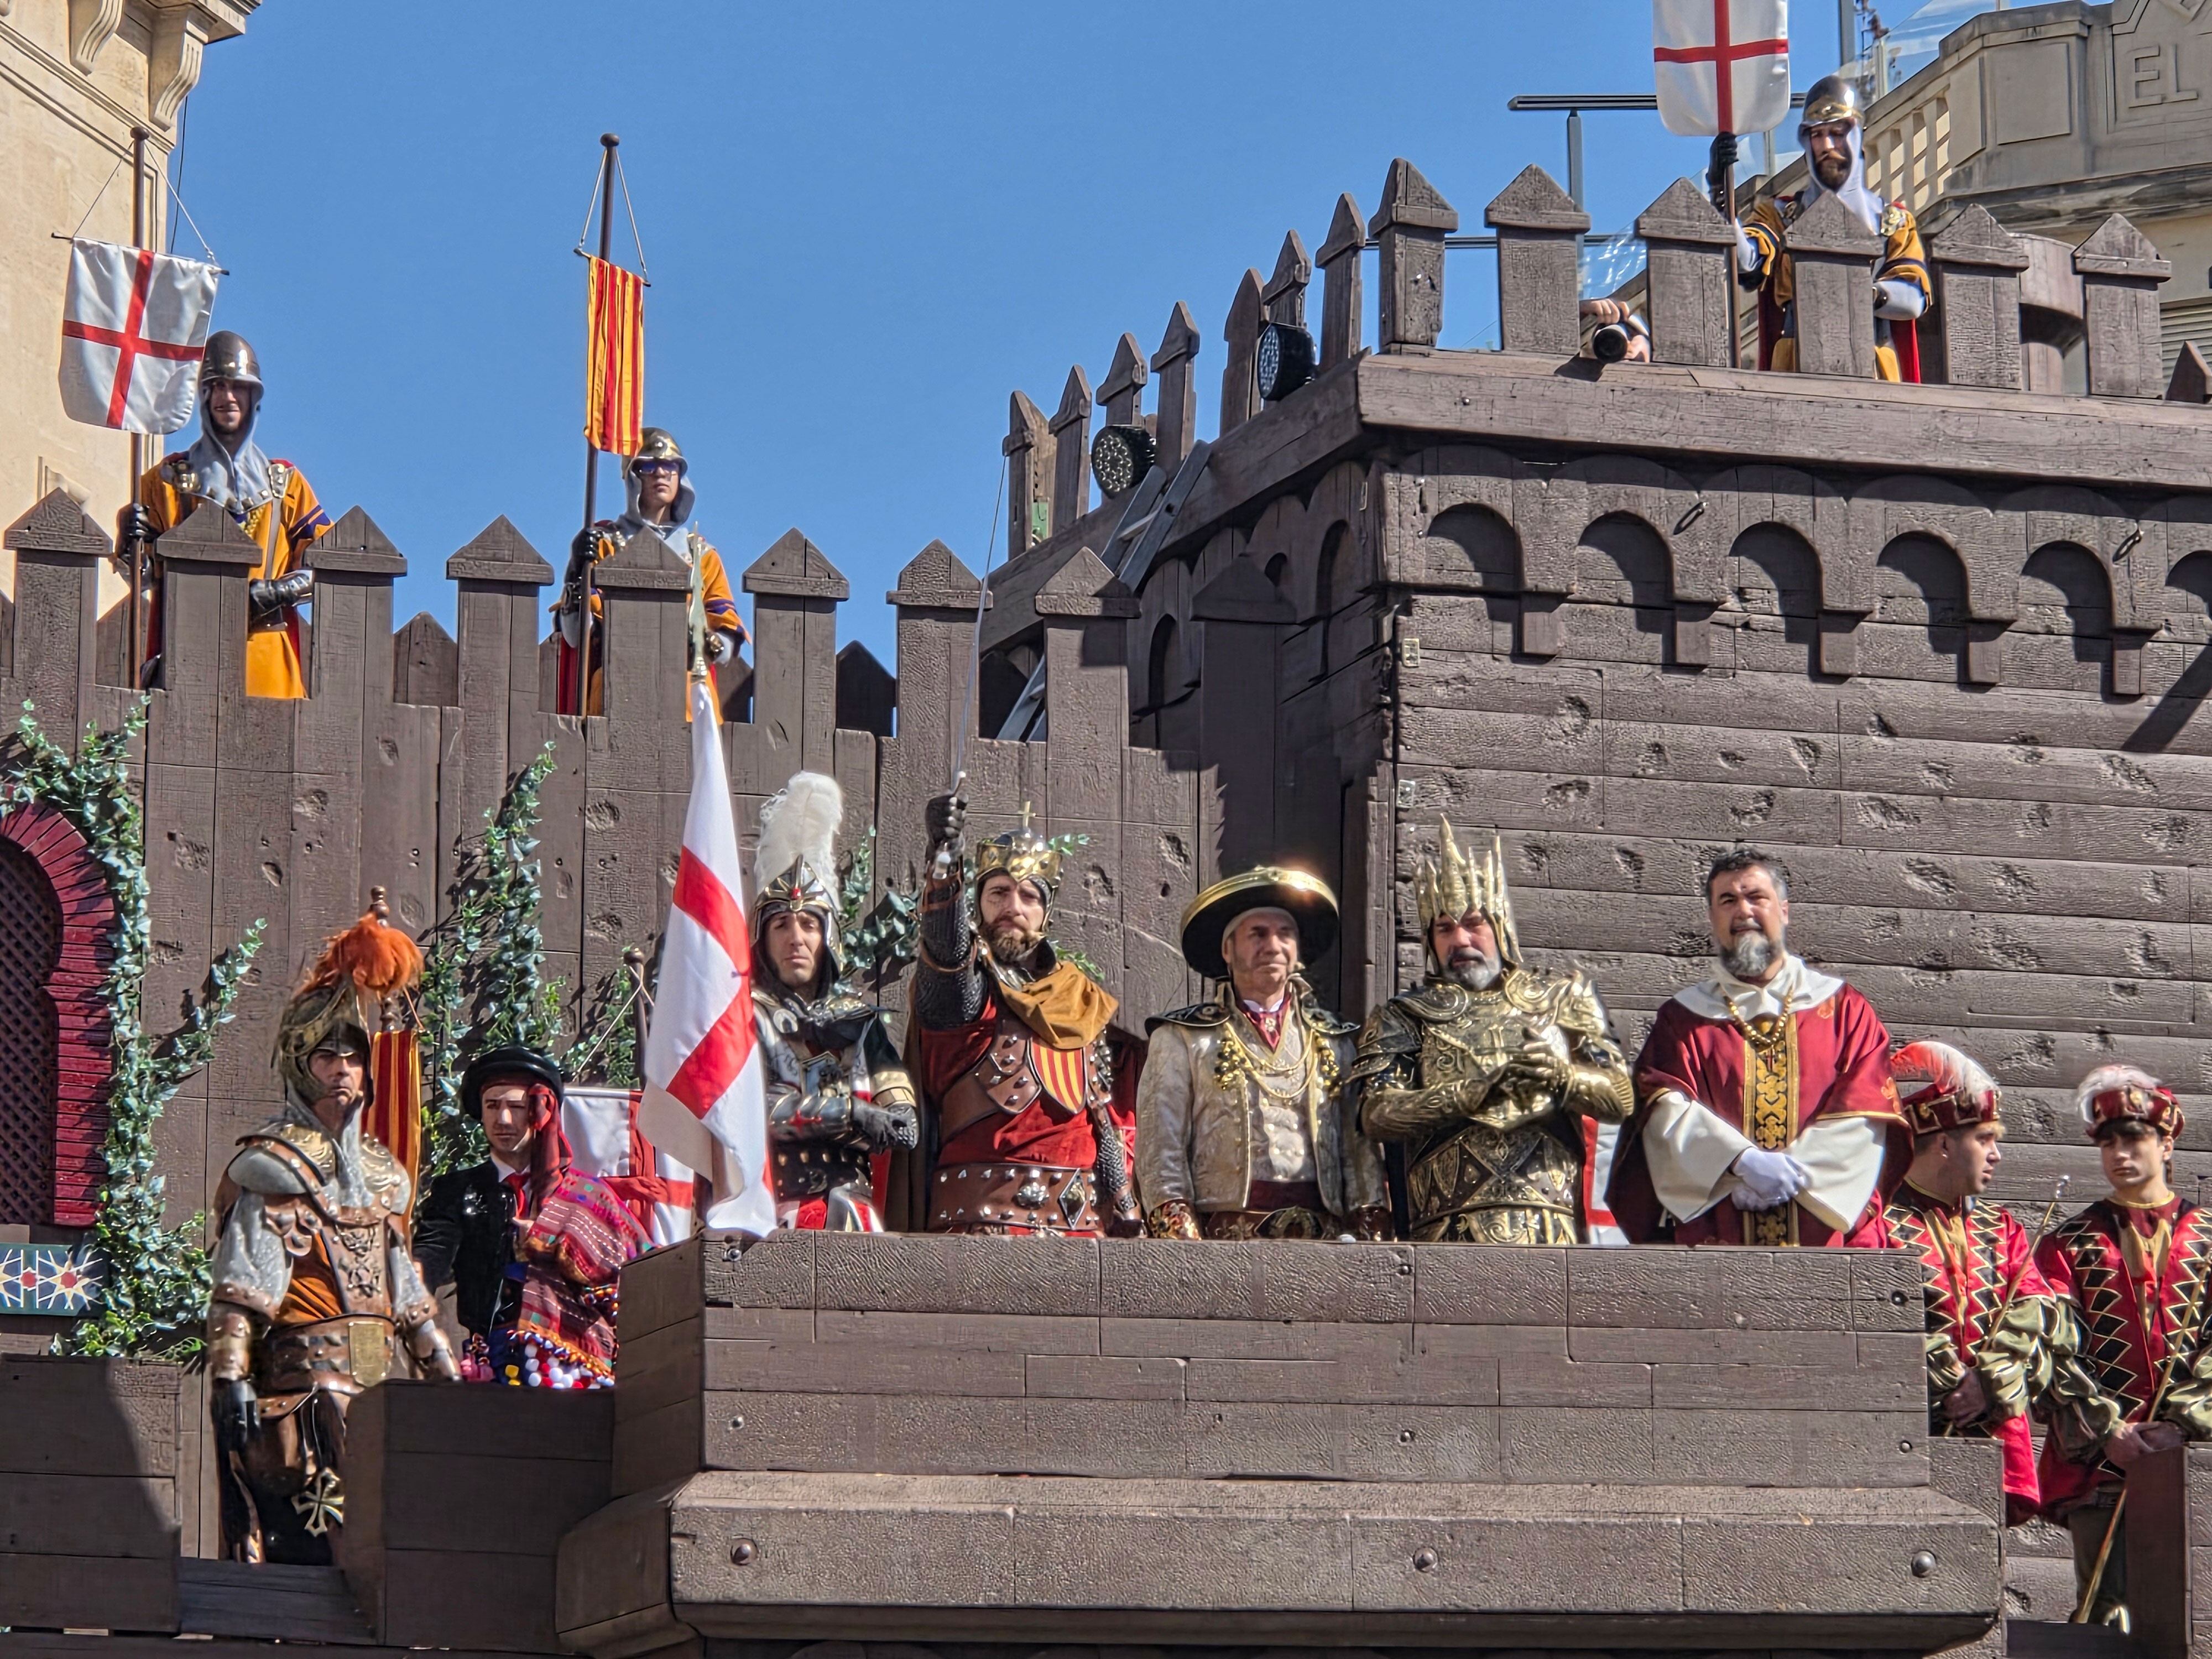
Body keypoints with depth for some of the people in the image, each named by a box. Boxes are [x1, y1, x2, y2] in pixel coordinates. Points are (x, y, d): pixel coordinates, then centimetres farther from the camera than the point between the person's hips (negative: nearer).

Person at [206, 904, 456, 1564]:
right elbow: (237, 1285, -10)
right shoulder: (274, 1165, -1)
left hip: (373, 1381, 7)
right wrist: (230, 1377, -20)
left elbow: (404, 1284, 25)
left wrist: (445, 1370, 22)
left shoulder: (377, 1169, 21)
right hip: (303, 1378, -7)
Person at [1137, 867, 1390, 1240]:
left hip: (1323, 1239, 3)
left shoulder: (1335, 1043, 20)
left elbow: (1363, 1153, 17)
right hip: (1223, 1238, -2)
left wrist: (1370, 1238, 4)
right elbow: (1161, 1154, 4)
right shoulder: (1180, 1040, 11)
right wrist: (1185, 1255, -8)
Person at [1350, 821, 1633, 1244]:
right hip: (1452, 1234, -1)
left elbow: (1620, 1099, 9)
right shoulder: (1404, 1017, 14)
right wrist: (1470, 1093, -16)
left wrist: (1563, 1077, -12)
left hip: (1553, 1233, 1)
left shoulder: (1563, 998, 18)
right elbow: (1377, 1113, -2)